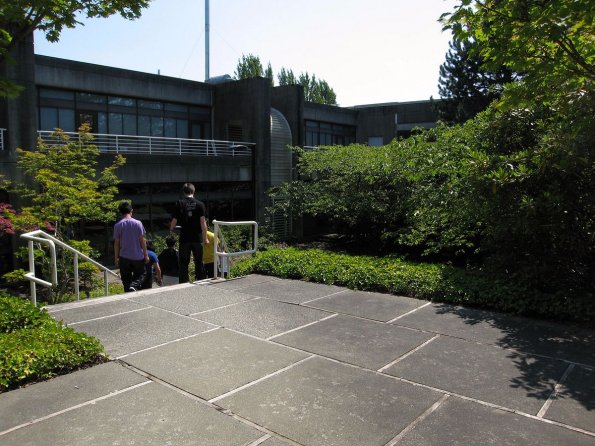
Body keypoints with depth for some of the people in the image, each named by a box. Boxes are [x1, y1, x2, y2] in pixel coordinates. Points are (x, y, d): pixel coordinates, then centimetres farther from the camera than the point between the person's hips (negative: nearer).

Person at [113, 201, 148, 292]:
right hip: (138, 256, -1)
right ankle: (134, 286, -13)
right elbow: (142, 240, -5)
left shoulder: (117, 225, -4)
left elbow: (116, 243, -1)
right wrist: (146, 255, 4)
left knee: (126, 279, 11)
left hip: (124, 257, 1)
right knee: (140, 275, 13)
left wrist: (116, 258, 8)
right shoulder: (138, 223, -6)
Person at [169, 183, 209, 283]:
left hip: (184, 238, 0)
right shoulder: (200, 204, -2)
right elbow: (203, 222, -5)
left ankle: (183, 283, 9)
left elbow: (174, 221, -4)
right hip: (197, 238, 1)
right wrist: (205, 238, 0)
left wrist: (171, 230, 15)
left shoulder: (179, 204, -2)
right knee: (199, 262, 10)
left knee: (184, 263, 7)